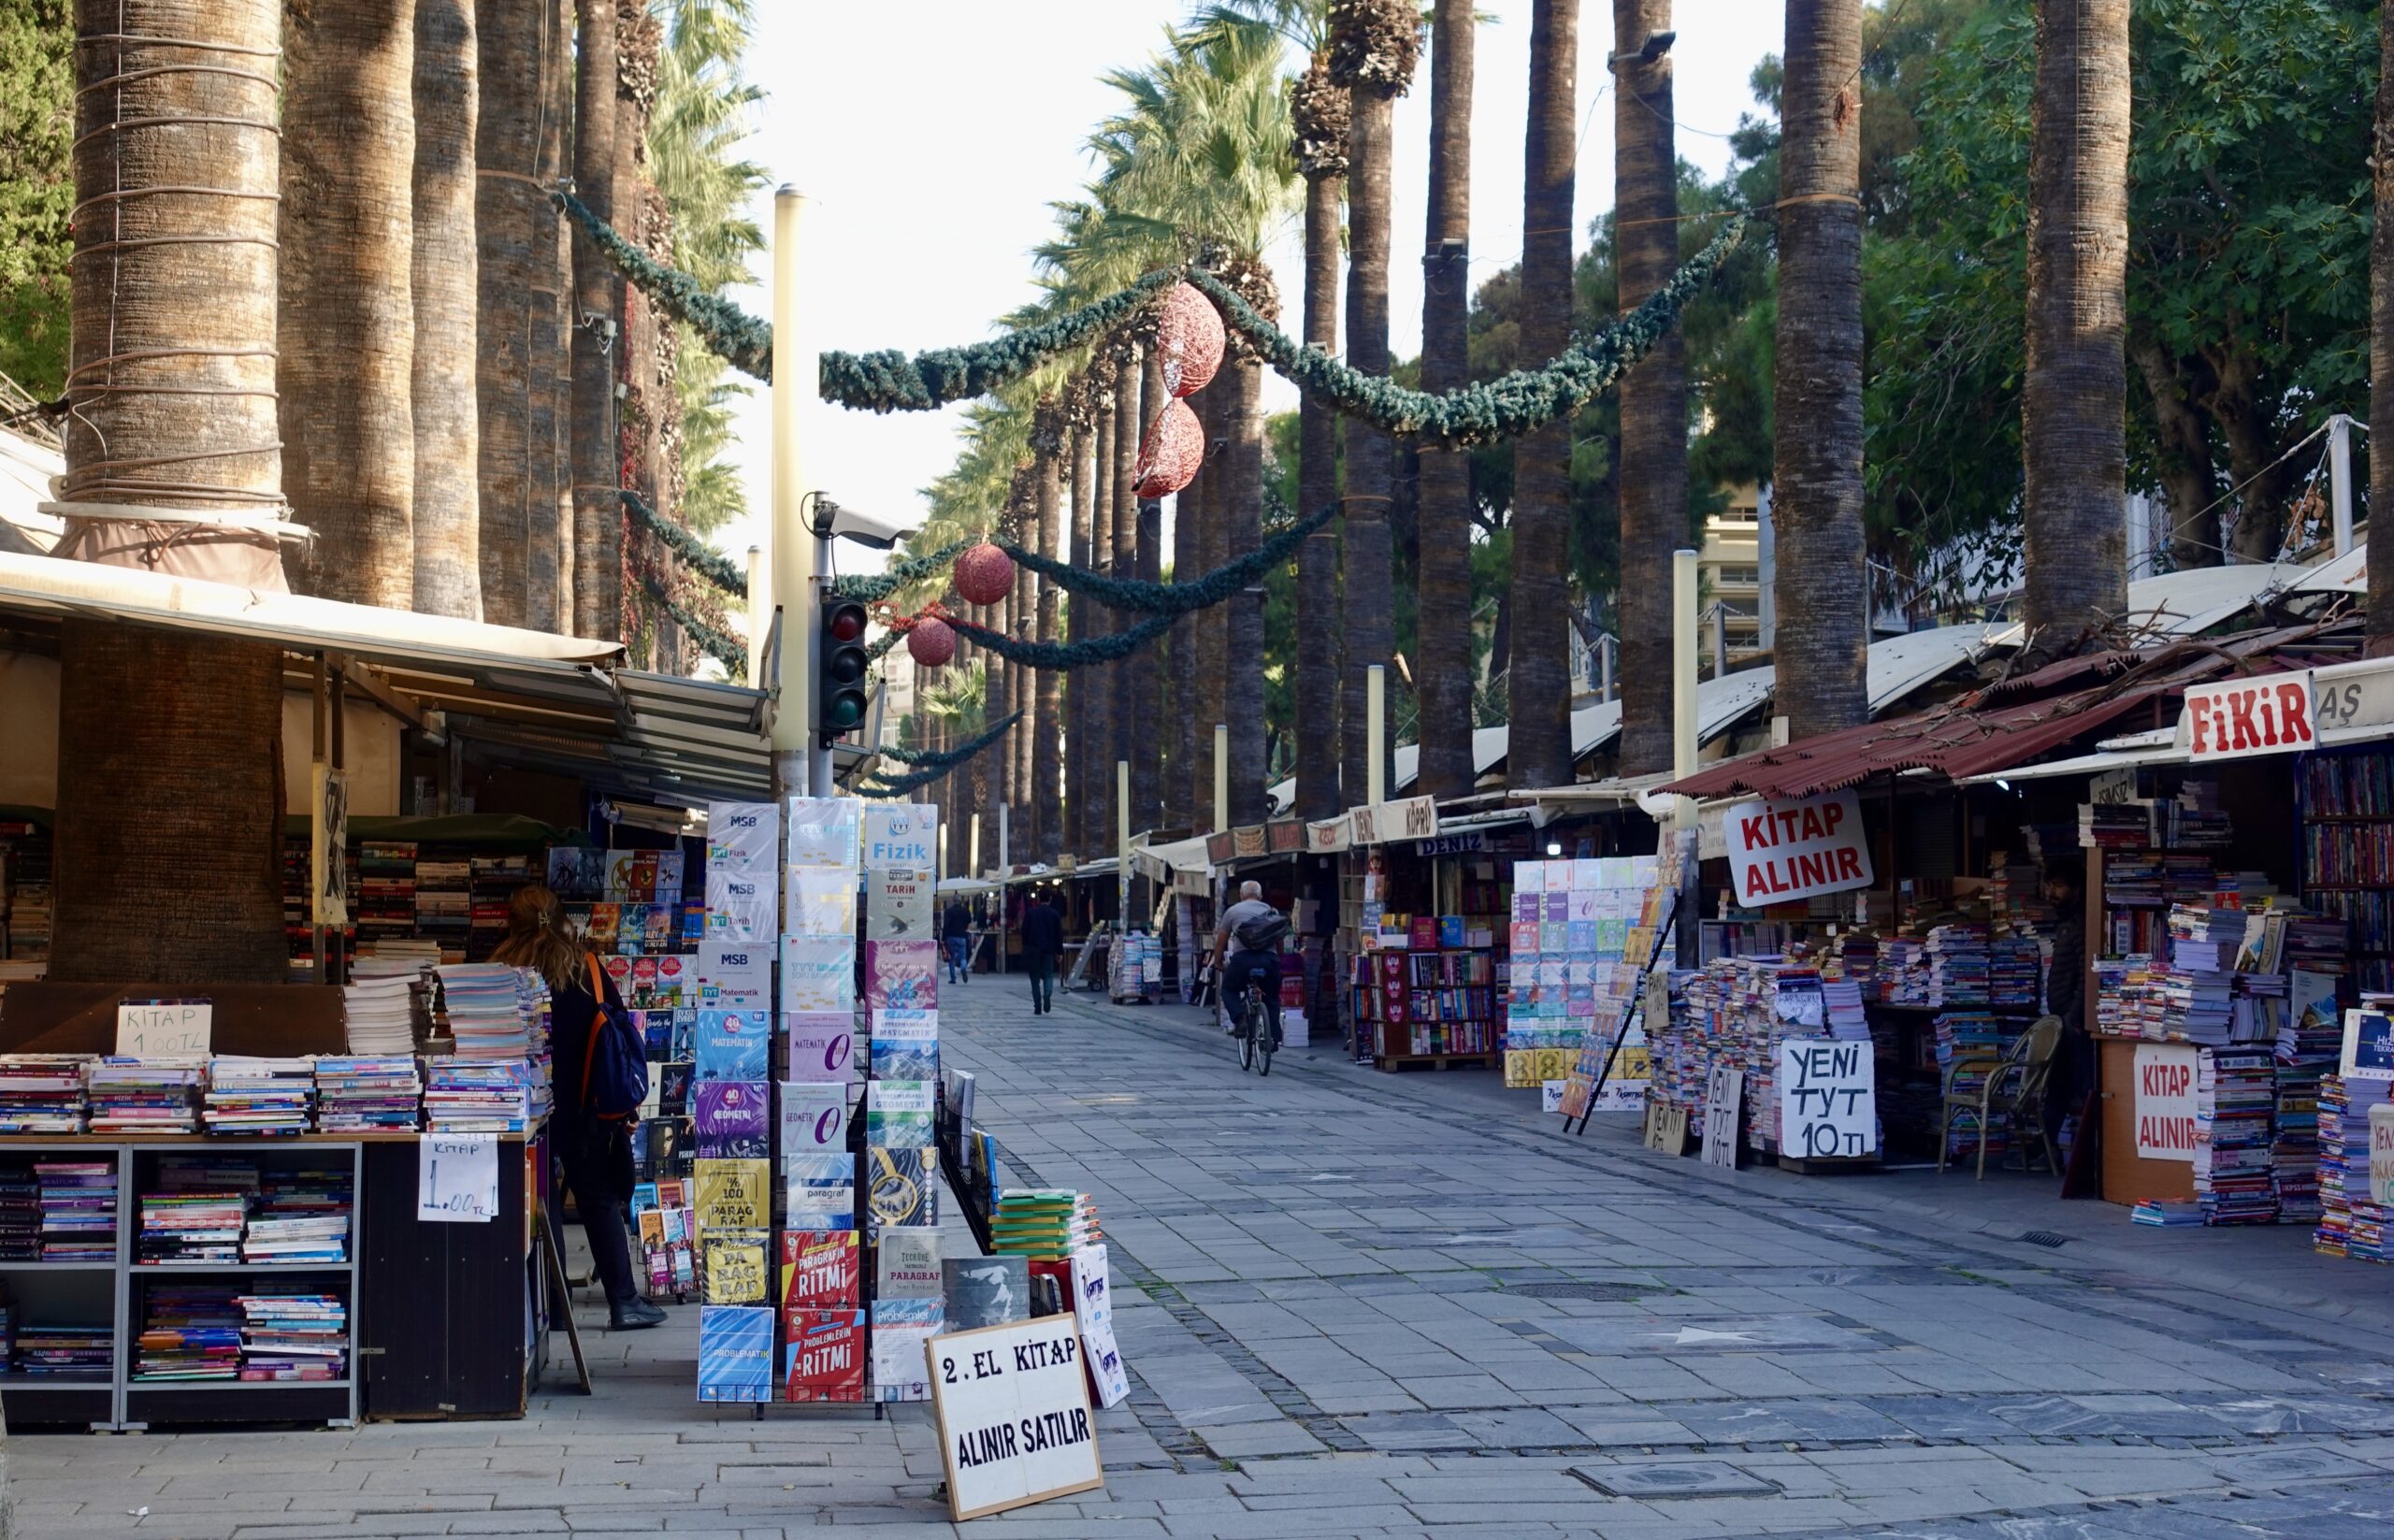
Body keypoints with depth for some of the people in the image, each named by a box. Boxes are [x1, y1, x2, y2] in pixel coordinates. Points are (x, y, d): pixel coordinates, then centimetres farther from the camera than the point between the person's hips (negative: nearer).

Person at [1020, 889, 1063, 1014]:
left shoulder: (1030, 913, -2)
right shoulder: (1055, 914, 0)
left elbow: (1024, 931, -2)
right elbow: (1059, 934, 1)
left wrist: (1025, 947, 8)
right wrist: (1059, 951, 7)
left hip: (1033, 949, 0)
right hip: (1049, 949, 0)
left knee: (1035, 978, 6)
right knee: (1048, 975, 8)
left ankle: (1037, 1007, 3)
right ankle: (1047, 995, -22)